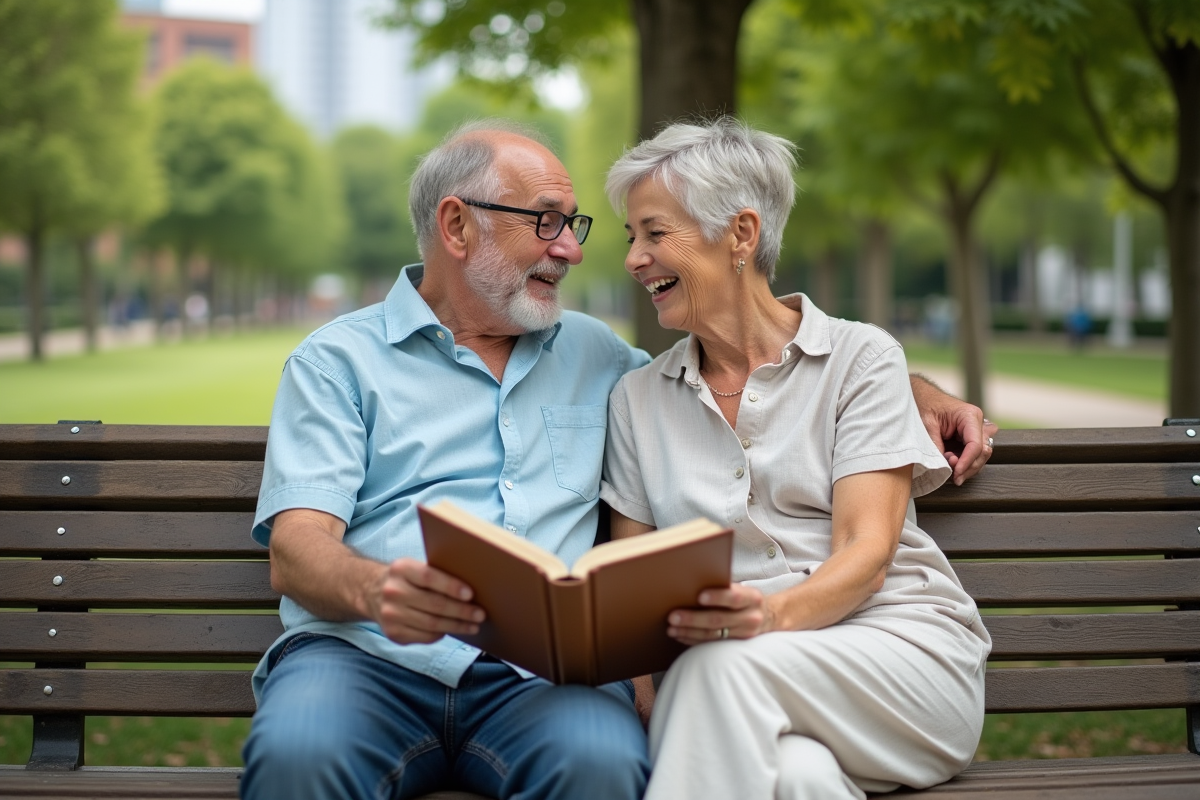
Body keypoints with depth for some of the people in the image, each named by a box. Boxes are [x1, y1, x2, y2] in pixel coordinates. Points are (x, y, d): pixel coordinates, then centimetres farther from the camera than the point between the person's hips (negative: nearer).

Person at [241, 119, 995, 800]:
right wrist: (375, 589, -25)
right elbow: (297, 549, 0)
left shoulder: (592, 353, 27)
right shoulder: (339, 359, 12)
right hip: (365, 656, -2)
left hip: (540, 670, 3)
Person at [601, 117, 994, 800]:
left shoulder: (859, 357, 5)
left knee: (724, 664, -34)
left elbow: (866, 554, -7)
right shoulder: (639, 399, 16)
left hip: (902, 648, -1)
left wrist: (774, 613, -28)